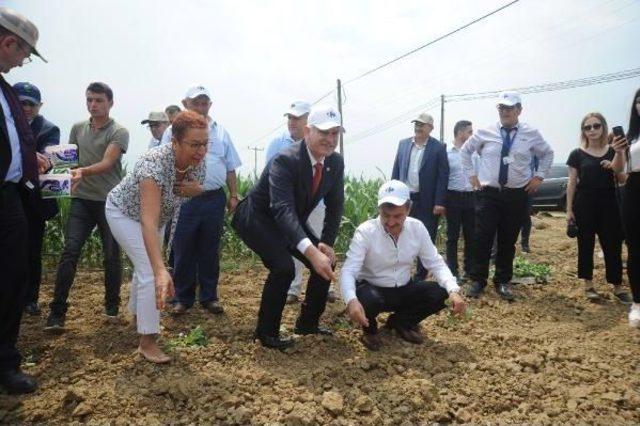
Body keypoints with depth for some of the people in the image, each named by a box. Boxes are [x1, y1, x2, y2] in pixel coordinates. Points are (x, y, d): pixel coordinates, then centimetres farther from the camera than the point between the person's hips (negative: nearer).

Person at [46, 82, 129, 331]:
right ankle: (57, 311, -1)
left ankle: (112, 306, 21)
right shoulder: (77, 129, 12)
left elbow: (107, 163, -18)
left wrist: (83, 172, -36)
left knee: (112, 255, 5)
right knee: (69, 252, -6)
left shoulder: (118, 132, -5)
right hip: (81, 200, 3)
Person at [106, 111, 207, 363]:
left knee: (145, 267, 23)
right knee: (150, 271, -17)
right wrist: (161, 271, -62)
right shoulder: (155, 163, -43)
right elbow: (148, 222, -52)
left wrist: (196, 190, -26)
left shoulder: (197, 164, -23)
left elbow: (197, 190, 1)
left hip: (157, 215, 7)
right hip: (124, 212, -7)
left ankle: (138, 316, 49)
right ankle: (147, 342, -2)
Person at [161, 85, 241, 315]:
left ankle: (209, 296, 22)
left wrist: (234, 196, 9)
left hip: (214, 199, 2)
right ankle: (183, 298, 20)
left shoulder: (220, 132, 10)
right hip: (184, 199, -2)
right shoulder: (174, 132, 3)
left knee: (210, 251, 10)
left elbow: (230, 168, 13)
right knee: (183, 252, 6)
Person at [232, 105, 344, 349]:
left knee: (327, 260, 2)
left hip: (292, 221, 8)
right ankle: (266, 333, -5)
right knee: (284, 267, -26)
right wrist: (311, 251, -56)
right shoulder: (285, 161, -32)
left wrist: (327, 243, -14)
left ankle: (307, 322, 21)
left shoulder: (336, 163, -9)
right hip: (257, 218, -7)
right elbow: (283, 210, -44)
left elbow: (335, 207, -1)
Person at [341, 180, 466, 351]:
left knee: (441, 294, -18)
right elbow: (348, 270, -27)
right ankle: (369, 329, 1)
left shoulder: (417, 228, -9)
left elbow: (436, 263, -5)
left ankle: (400, 322, 8)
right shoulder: (365, 231, -21)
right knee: (368, 299, -38)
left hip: (404, 290, 4)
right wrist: (351, 300, -48)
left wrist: (454, 290, -24)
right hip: (372, 290, -4)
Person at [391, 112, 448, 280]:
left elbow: (443, 176, -7)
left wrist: (439, 202, -13)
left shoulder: (438, 148, -4)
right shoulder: (403, 144, 8)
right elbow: (396, 171, 9)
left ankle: (420, 277, 18)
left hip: (427, 202, -3)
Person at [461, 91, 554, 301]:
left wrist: (539, 176, 8)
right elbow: (465, 150, 14)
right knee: (483, 239, -2)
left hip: (517, 195, 1)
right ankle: (478, 280, 12)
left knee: (508, 241, 9)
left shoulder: (531, 134, 2)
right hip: (488, 193, -1)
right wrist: (471, 175, 7)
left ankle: (503, 282, 23)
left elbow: (548, 154, 18)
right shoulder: (485, 133, 0)